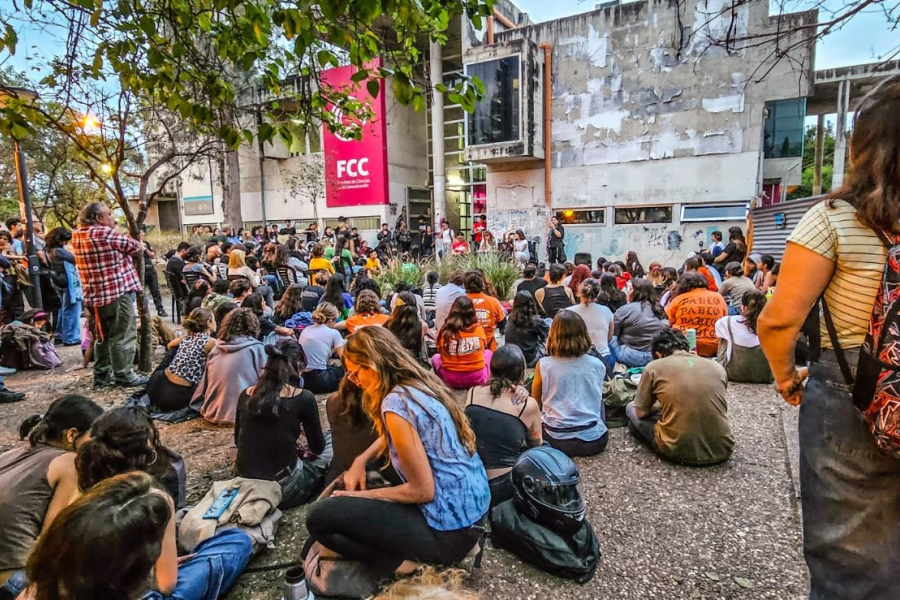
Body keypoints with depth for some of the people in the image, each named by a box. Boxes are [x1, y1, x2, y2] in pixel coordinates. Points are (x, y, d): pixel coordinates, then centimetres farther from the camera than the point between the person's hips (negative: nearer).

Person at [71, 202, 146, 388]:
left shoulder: (77, 236, 10)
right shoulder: (106, 233, -14)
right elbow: (136, 247, -5)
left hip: (95, 295, 9)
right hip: (117, 292, -9)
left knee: (102, 336, 17)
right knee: (122, 335, -2)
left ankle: (102, 374, 24)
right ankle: (123, 375, 1)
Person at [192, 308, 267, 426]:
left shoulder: (217, 346, 9)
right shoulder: (255, 347, -7)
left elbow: (205, 382, 15)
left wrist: (201, 407, 26)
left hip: (212, 412, 7)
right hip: (238, 413, -6)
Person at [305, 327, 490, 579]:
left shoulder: (396, 403, -22)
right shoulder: (421, 384, 4)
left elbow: (422, 491, -18)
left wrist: (364, 496, -5)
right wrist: (360, 461, 11)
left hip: (451, 530, -9)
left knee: (319, 517, -9)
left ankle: (404, 564, -2)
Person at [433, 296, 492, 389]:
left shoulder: (444, 330, -9)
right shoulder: (479, 328, -8)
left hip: (451, 380, 0)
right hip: (477, 379, 0)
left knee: (435, 357, 29)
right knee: (488, 353, 29)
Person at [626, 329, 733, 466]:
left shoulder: (654, 367, 0)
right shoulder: (717, 367, 10)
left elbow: (641, 412, 8)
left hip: (677, 450, -5)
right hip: (722, 449, 5)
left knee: (631, 408, 19)